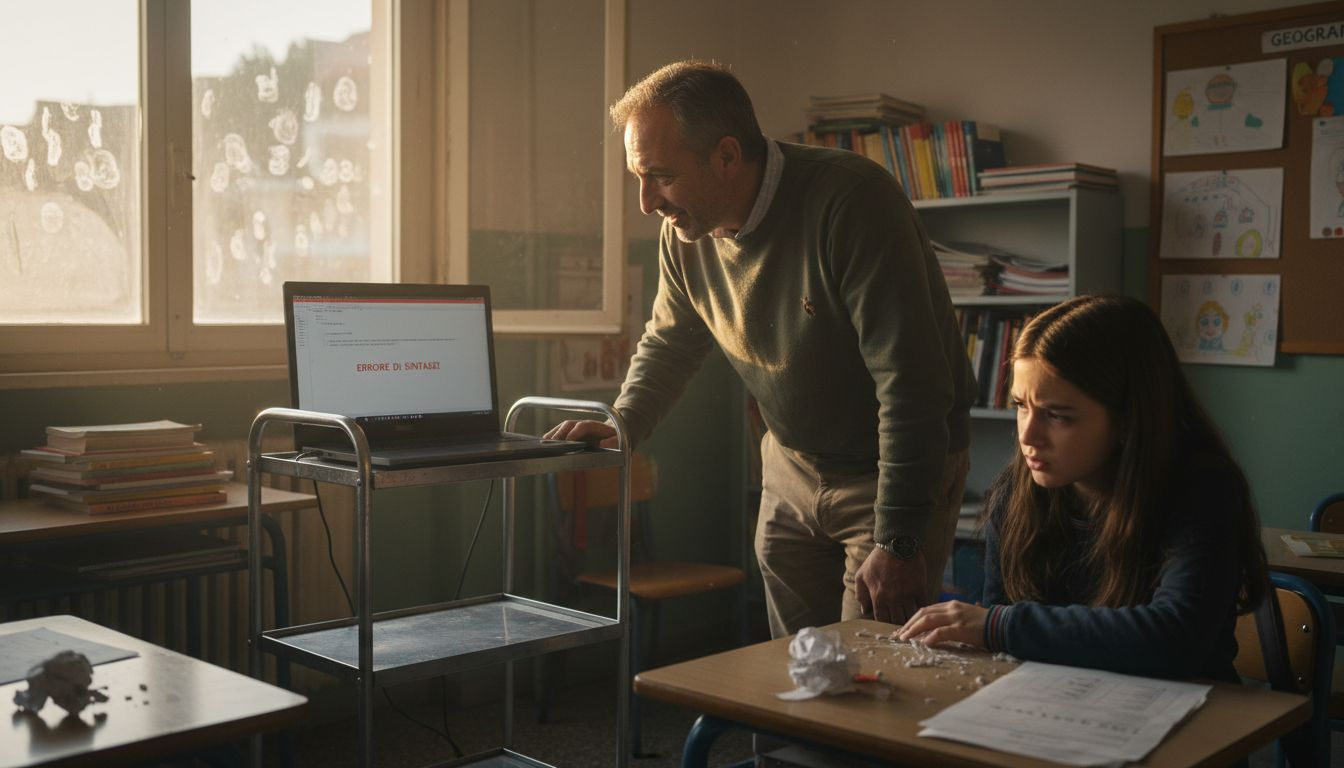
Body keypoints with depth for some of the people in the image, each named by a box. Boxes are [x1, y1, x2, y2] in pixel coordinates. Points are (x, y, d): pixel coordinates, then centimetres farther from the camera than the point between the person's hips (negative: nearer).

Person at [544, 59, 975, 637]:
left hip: (903, 467, -6)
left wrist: (898, 542, -26)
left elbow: (911, 381, -28)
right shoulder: (684, 231, -6)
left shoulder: (852, 201, -27)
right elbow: (668, 344, 13)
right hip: (791, 464, 6)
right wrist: (621, 426, -6)